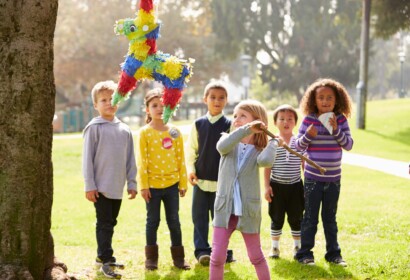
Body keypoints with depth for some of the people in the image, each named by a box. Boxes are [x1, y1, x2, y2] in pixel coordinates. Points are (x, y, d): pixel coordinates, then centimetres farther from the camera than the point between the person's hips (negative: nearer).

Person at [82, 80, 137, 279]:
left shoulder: (124, 130, 8)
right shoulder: (94, 128, -7)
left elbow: (130, 159, 13)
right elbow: (87, 158, -7)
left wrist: (131, 183, 10)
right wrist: (89, 185, -11)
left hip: (117, 187, 5)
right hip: (101, 186, -5)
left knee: (110, 223, 15)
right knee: (105, 224, -5)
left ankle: (103, 255, 27)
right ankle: (106, 261, -3)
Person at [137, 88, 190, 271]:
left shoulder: (174, 132, 4)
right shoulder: (144, 133, -5)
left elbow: (180, 159, 6)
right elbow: (142, 161, -7)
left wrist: (183, 183, 4)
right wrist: (143, 185, -10)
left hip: (172, 184, 2)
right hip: (152, 185, -2)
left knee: (174, 221, 8)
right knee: (153, 221, 7)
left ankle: (178, 257, 15)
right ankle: (151, 258, 16)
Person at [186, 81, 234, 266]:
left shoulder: (230, 125, 1)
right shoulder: (198, 124, 5)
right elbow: (190, 150, 7)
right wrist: (190, 170, -5)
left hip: (221, 180, -2)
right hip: (200, 179, 2)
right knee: (199, 217, 2)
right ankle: (202, 250, 7)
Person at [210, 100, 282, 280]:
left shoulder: (259, 150, -2)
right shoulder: (229, 143, 2)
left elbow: (266, 161, -28)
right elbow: (221, 146, -25)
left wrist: (274, 141, -13)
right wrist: (247, 129, -32)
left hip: (248, 211, -1)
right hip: (224, 209, 1)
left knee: (256, 256, 11)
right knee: (217, 256, -3)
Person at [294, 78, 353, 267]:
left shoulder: (341, 120, -1)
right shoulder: (309, 120, -7)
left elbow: (348, 145, -6)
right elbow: (298, 147, -4)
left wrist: (336, 130, -20)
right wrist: (308, 135, -23)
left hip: (333, 178, 2)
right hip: (313, 178, -2)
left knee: (330, 217, 13)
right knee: (310, 217, 4)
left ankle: (333, 253, 21)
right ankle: (305, 254, 11)